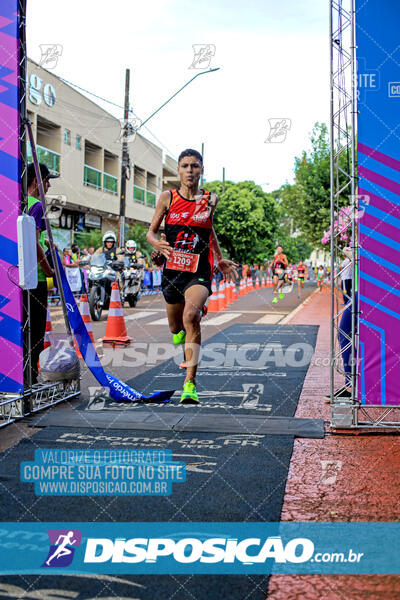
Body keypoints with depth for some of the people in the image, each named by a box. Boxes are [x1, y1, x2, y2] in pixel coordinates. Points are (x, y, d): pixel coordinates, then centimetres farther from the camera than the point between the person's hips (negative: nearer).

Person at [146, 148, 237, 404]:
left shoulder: (211, 199, 3)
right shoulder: (168, 198, 1)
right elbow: (151, 232, 8)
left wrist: (220, 260, 25)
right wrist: (157, 243, -15)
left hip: (199, 272, -2)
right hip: (172, 271, 2)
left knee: (191, 315, -30)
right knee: (176, 329, 16)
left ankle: (190, 383, -29)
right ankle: (185, 333, 57)